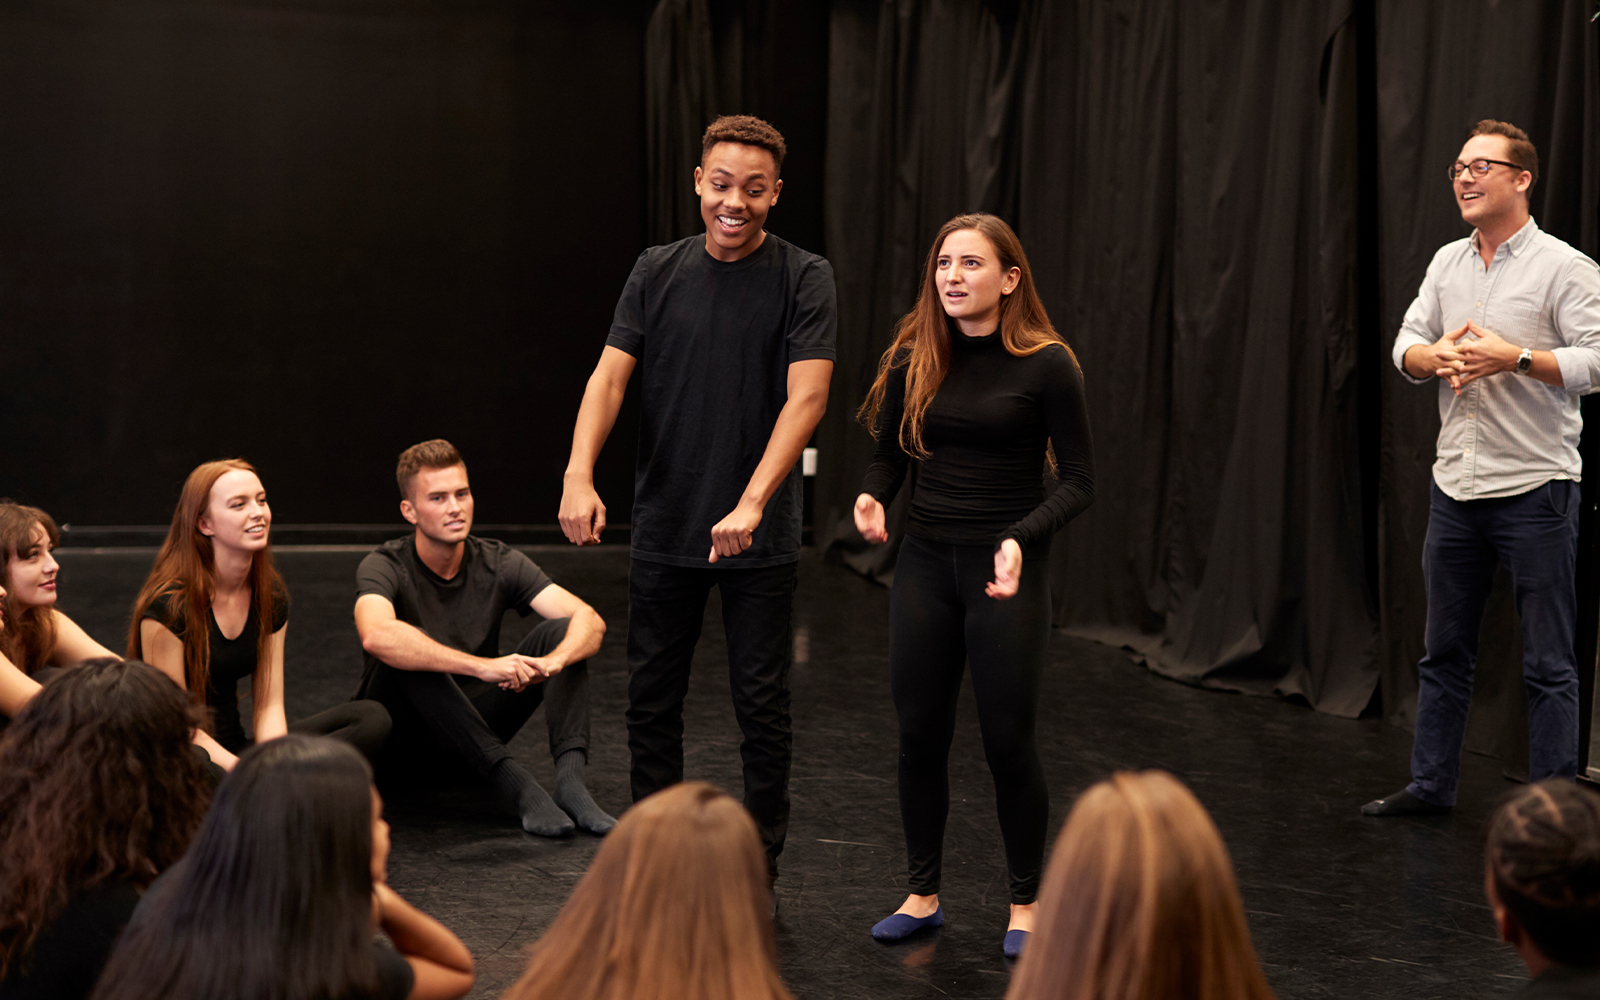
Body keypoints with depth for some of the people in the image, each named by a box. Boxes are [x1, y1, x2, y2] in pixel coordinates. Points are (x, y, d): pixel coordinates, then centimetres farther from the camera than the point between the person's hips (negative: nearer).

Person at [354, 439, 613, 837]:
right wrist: (483, 666, -49)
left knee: (562, 631, -15)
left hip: (475, 723, 4)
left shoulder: (498, 563, -6)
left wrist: (552, 661, -41)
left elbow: (590, 620, -17)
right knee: (406, 655, -35)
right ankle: (514, 782, -41)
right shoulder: (385, 567, -17)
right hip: (400, 733, -4)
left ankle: (570, 779, -35)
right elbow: (376, 636, -42)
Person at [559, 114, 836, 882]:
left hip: (760, 538, -3)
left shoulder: (803, 278, -6)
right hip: (663, 530, 3)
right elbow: (610, 376, -5)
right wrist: (579, 475, -22)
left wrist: (751, 503, -29)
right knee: (651, 700, 10)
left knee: (762, 706, 4)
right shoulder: (657, 272, 4)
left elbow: (807, 395, -17)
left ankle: (757, 875, 16)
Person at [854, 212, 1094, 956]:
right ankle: (923, 894, 25)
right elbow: (889, 455, 13)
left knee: (1007, 741, 2)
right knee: (919, 735, 8)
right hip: (925, 562, 4)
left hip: (1006, 570, -4)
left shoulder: (1046, 365, -10)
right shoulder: (914, 359, 2)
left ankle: (1026, 902, 20)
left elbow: (1077, 481, -8)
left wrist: (1022, 538, -24)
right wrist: (871, 498, -10)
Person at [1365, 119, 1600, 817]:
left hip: (1535, 489, -6)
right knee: (1444, 649, 14)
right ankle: (1431, 784, 25)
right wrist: (1437, 356, -11)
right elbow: (1406, 347, 11)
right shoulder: (1447, 263, 12)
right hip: (1455, 487, 6)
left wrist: (1514, 356, -22)